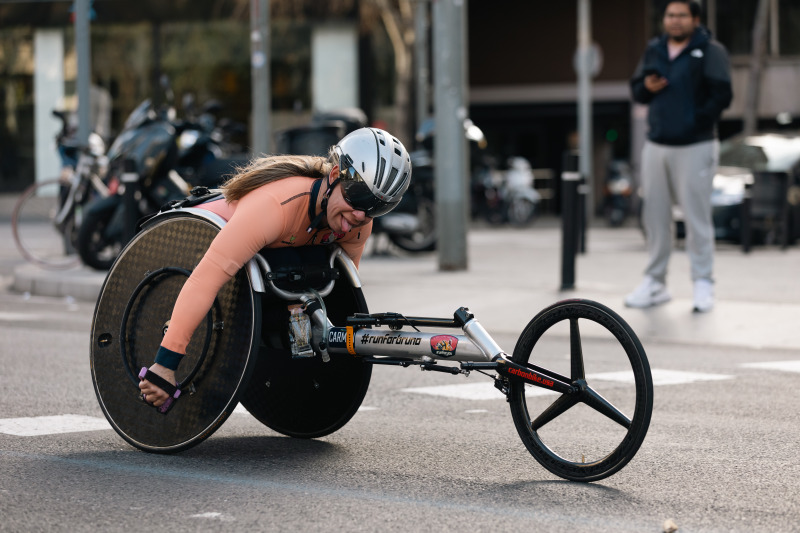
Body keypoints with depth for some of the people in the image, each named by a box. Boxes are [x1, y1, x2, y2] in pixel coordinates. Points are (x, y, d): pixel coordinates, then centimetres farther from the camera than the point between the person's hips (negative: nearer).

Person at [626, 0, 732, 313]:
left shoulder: (710, 51, -5)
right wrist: (646, 88, -3)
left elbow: (722, 95, -13)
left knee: (697, 217, -5)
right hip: (656, 145, 6)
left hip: (695, 147, -6)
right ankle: (655, 282, 18)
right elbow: (636, 89, 18)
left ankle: (703, 284, 3)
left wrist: (699, 119, -14)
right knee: (654, 216, 9)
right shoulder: (654, 50, 12)